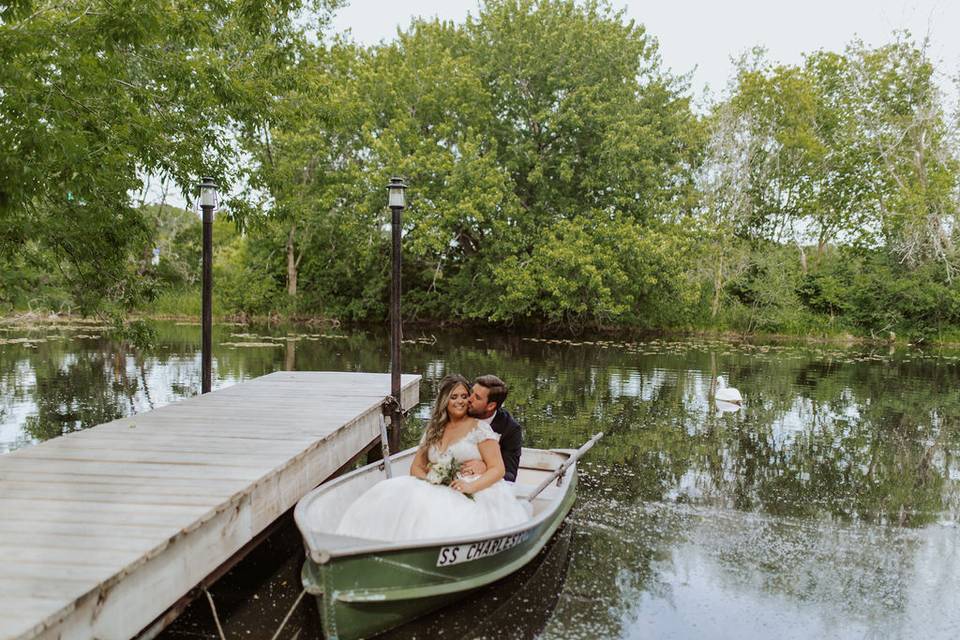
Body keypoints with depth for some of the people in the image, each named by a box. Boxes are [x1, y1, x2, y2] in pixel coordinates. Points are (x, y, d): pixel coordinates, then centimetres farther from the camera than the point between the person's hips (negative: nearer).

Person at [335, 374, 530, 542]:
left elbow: (497, 469, -2)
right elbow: (416, 467, 19)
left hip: (475, 493, -4)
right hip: (438, 492, 5)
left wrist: (470, 486, -20)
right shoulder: (434, 431, 19)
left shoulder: (479, 427, 4)